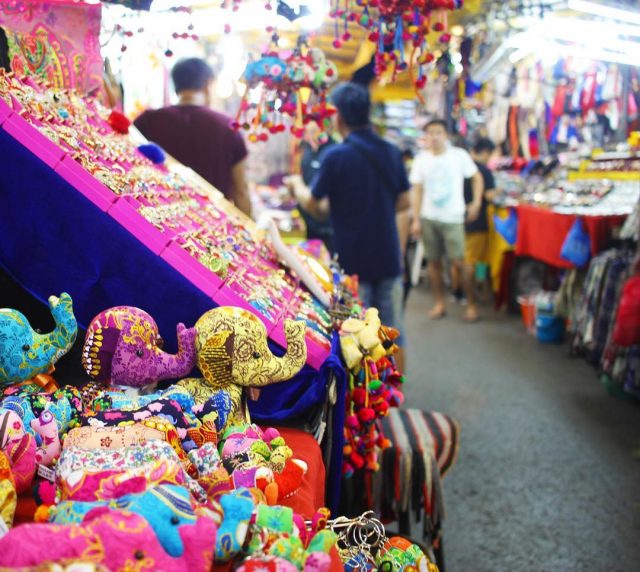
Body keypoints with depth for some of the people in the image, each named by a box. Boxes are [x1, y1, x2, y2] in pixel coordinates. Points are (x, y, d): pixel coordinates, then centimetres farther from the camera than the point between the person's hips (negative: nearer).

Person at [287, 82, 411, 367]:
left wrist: (297, 185, 14)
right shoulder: (392, 152, 3)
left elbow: (313, 205, -6)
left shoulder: (336, 156, -14)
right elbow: (404, 203, 9)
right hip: (388, 257, 5)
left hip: (353, 261, -5)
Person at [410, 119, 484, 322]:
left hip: (452, 217, -3)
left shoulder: (459, 155, -2)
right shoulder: (421, 159, 4)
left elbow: (477, 177, 6)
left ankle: (472, 305, 5)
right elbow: (417, 191, 5)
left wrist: (476, 202, -5)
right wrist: (416, 220, 2)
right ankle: (440, 303, 19)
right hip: (429, 218, 3)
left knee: (459, 262, -6)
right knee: (434, 261, 7)